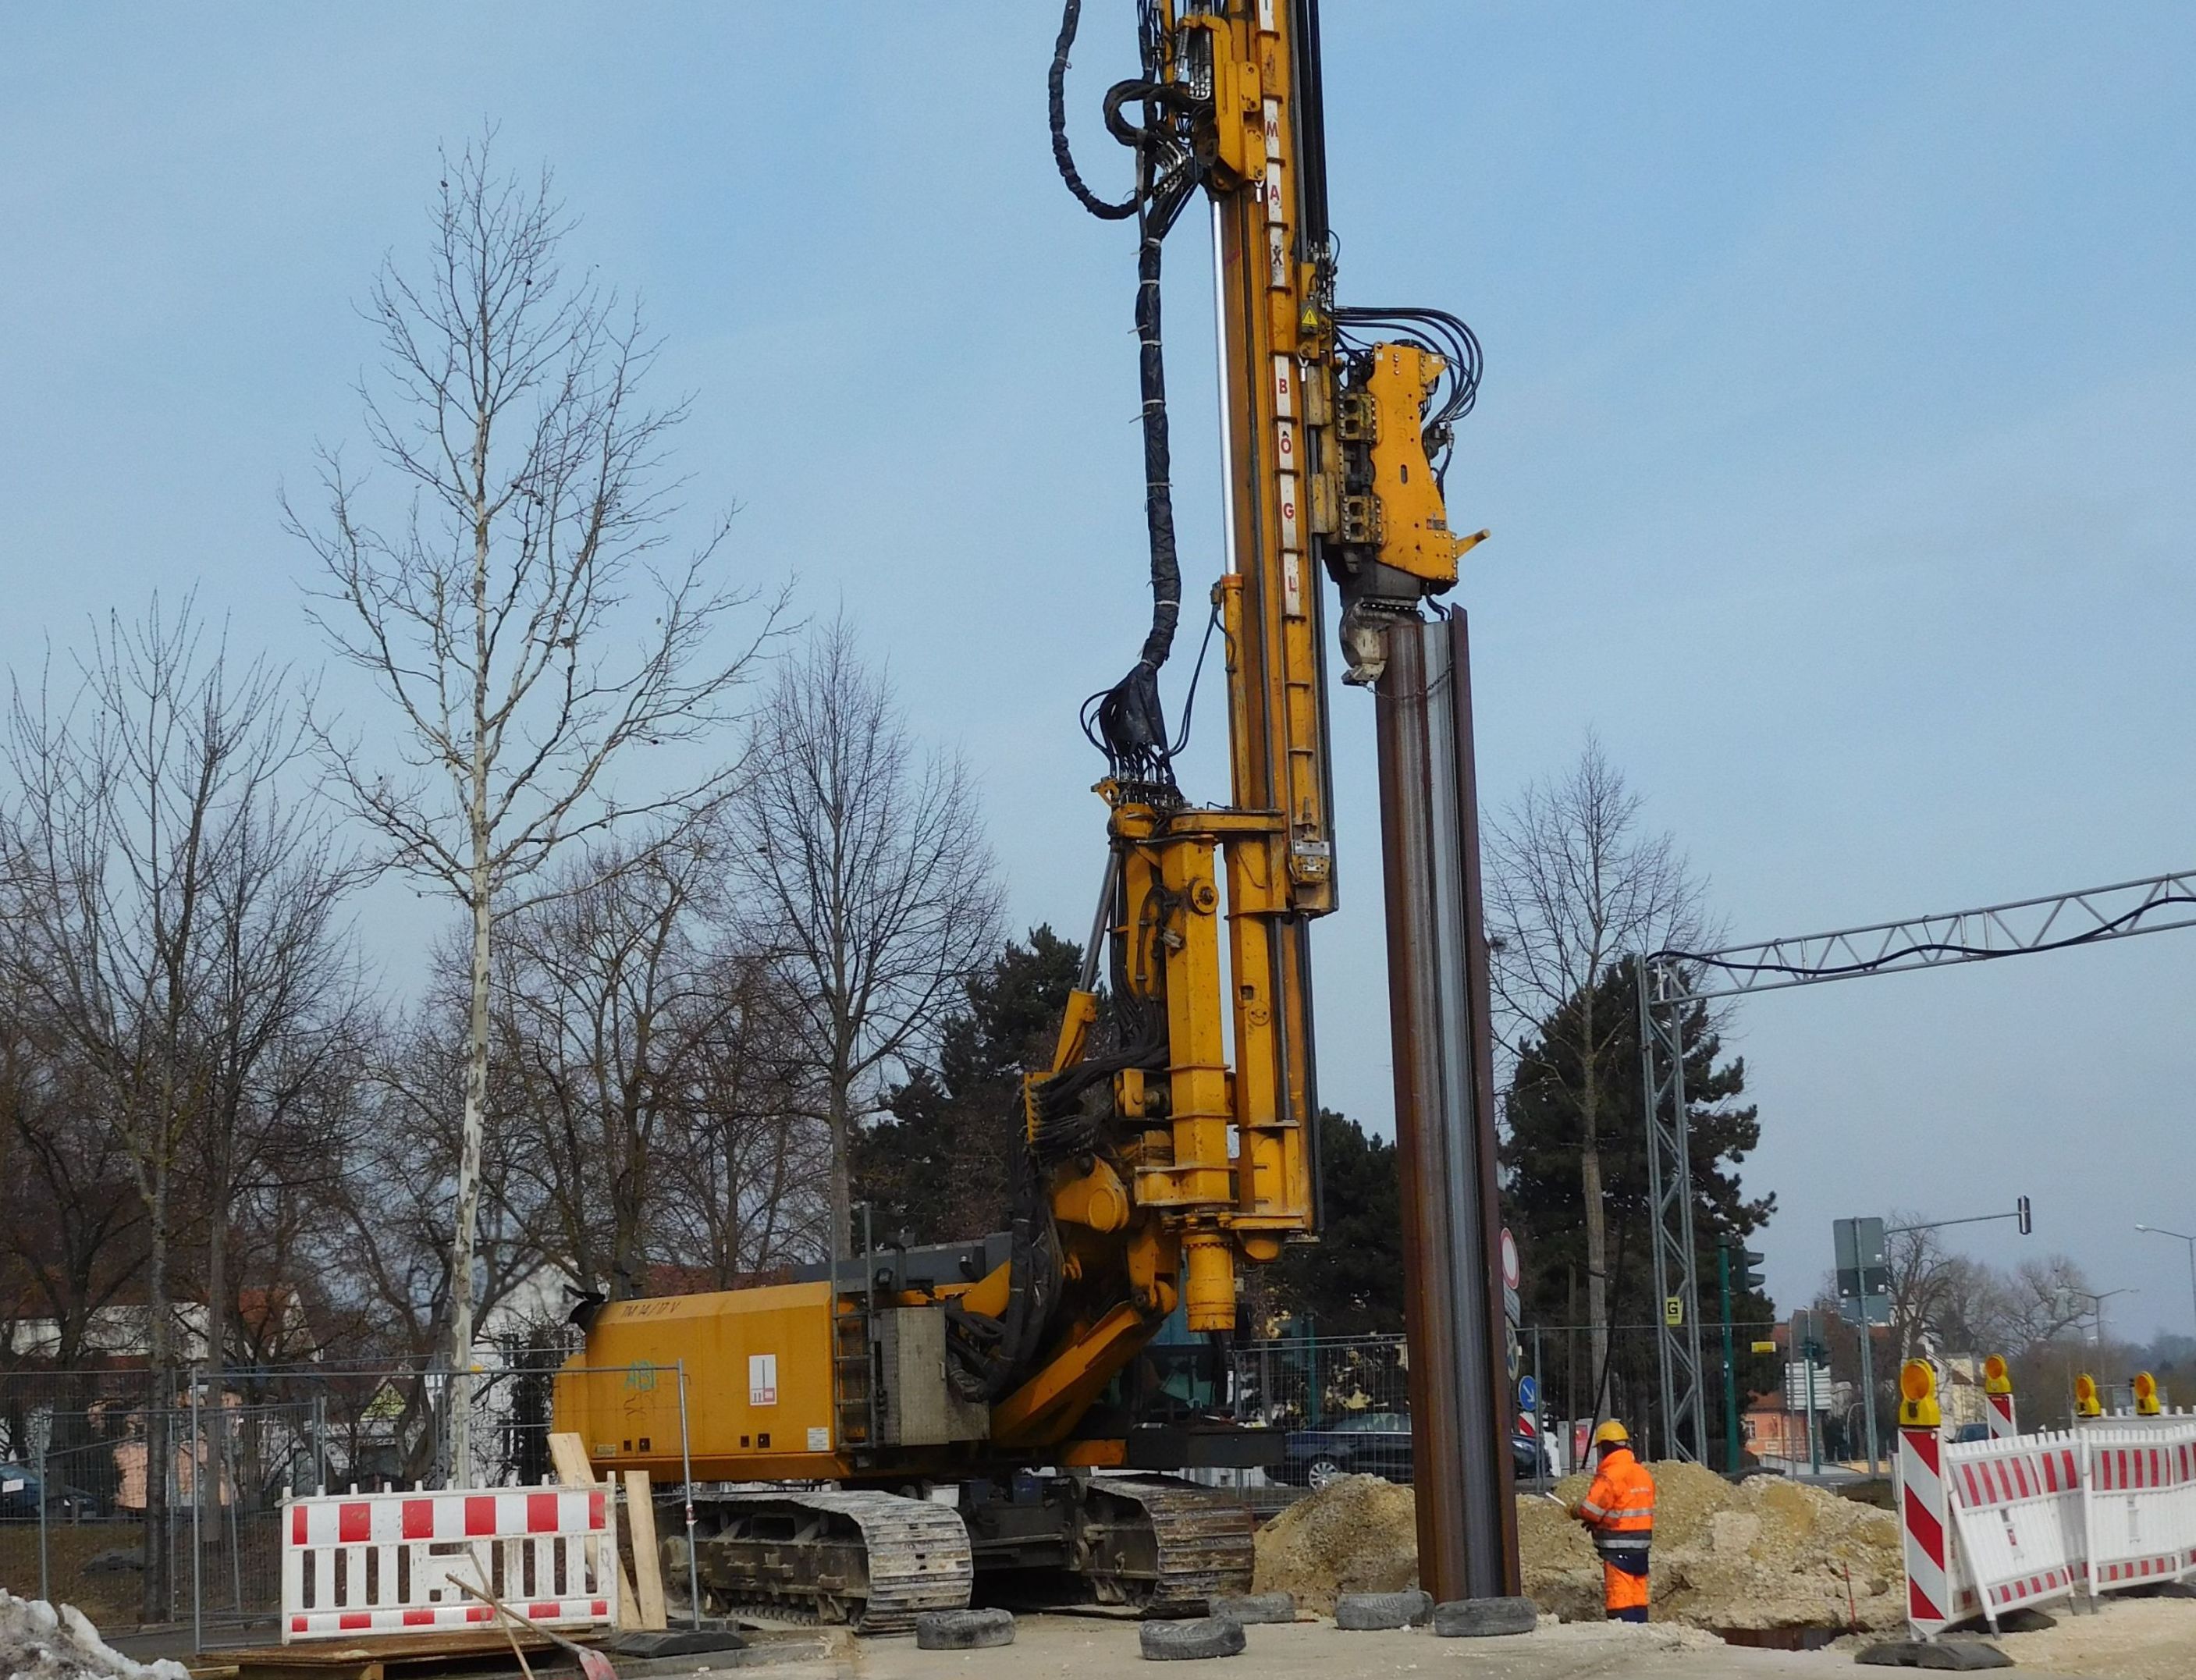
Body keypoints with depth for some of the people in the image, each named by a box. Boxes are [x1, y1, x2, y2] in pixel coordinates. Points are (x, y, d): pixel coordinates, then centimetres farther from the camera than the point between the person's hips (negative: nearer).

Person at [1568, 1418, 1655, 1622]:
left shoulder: (1611, 1476, -15)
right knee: (1638, 1597, 13)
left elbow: (1590, 1509, -17)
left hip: (1618, 1546, -8)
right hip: (1641, 1544, 8)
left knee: (1619, 1598, -7)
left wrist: (1575, 1511, 6)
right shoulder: (1643, 1473, 12)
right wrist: (1599, 1522, 12)